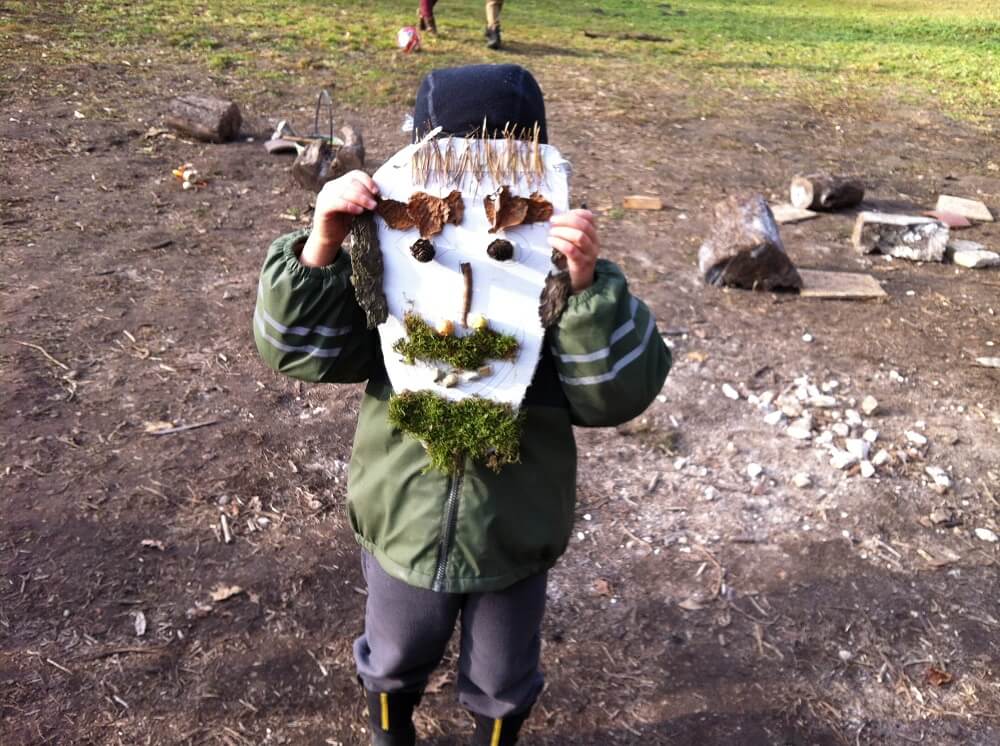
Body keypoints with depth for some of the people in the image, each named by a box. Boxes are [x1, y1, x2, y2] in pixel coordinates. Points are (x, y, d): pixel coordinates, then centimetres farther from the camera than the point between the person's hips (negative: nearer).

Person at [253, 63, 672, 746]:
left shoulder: (555, 276, -20)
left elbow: (617, 394, -25)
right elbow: (296, 347, -16)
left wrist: (589, 288, -40)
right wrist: (321, 248, -32)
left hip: (513, 538, -1)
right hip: (400, 523, 2)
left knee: (502, 682, 26)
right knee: (393, 660, 31)